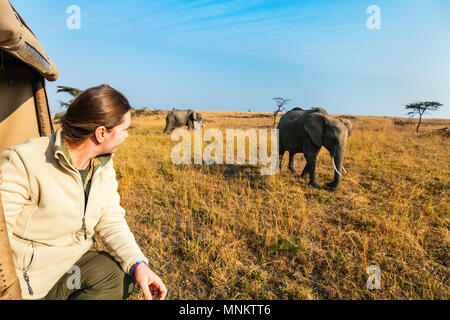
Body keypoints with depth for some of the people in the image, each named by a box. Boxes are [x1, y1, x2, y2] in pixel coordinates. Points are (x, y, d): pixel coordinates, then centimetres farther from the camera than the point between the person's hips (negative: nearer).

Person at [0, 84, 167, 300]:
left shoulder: (103, 165, -2)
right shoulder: (22, 163, -22)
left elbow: (110, 220, -4)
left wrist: (138, 263, -17)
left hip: (73, 262, 6)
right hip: (27, 278, -5)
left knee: (125, 274, -13)